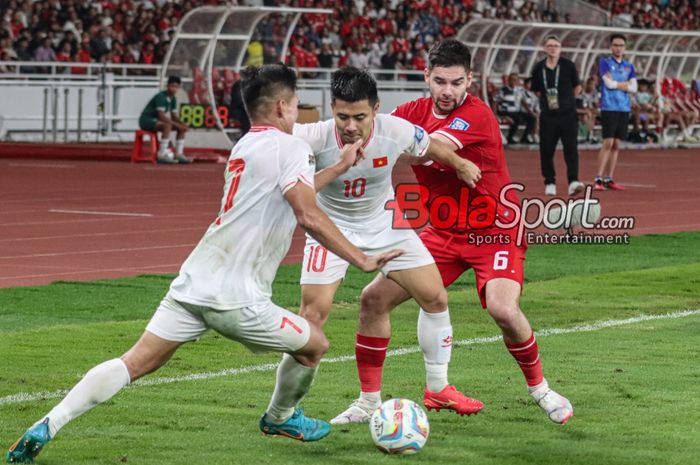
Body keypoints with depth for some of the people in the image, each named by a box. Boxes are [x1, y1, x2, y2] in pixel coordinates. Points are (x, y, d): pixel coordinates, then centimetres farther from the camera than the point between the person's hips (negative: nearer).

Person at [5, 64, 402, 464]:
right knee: (315, 344, 16)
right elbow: (309, 216, -16)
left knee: (136, 363, 2)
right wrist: (362, 260, -11)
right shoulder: (290, 148, -6)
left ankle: (48, 426, -12)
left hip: (194, 283, 7)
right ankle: (281, 418, 40)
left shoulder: (245, 146, 21)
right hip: (236, 299, -7)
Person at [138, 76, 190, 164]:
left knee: (182, 127, 3)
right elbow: (162, 116, -30)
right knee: (167, 125, -36)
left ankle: (179, 154, 3)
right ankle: (162, 155, -37)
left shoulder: (173, 99, 7)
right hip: (146, 120, -10)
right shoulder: (161, 97, -22)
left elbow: (174, 116, 10)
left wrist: (182, 123, -12)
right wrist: (177, 124, -30)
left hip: (156, 121, 10)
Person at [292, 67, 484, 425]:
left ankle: (438, 389, 23)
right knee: (314, 311, -17)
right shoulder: (313, 138, -31)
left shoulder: (396, 131, -22)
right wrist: (339, 168, -43)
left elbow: (427, 147, 2)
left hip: (383, 222, 3)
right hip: (332, 226, -3)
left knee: (436, 298, 3)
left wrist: (460, 164, 20)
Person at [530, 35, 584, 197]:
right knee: (546, 150, 3)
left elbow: (577, 88, 10)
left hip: (568, 115, -2)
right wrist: (548, 101, 9)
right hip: (547, 116, 2)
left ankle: (573, 181, -18)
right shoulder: (539, 68, 4)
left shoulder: (568, 65, -2)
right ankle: (550, 183, 15)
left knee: (571, 148, -12)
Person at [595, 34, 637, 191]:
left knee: (616, 145, 5)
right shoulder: (605, 62, 1)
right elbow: (608, 83, -10)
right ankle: (599, 179, -11)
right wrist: (624, 84, 1)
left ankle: (609, 179, 9)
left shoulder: (629, 66, 15)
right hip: (609, 107, -5)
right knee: (608, 143, -12)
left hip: (624, 108, 5)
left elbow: (634, 88, 6)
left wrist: (616, 84, -4)